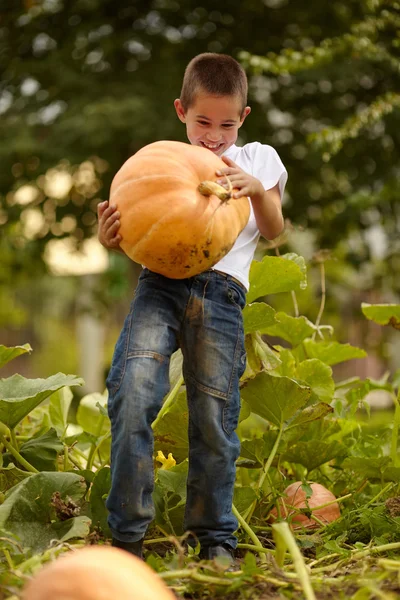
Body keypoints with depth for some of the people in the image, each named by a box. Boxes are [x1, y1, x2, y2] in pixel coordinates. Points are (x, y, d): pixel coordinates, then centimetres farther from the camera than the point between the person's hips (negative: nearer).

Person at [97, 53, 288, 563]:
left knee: (214, 417, -4)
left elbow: (273, 231, 10)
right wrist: (109, 237, -7)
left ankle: (214, 536, 15)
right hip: (161, 281, 0)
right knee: (132, 388, -21)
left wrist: (258, 190, -10)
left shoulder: (258, 159, 20)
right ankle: (127, 532, -13)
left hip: (222, 294, 0)